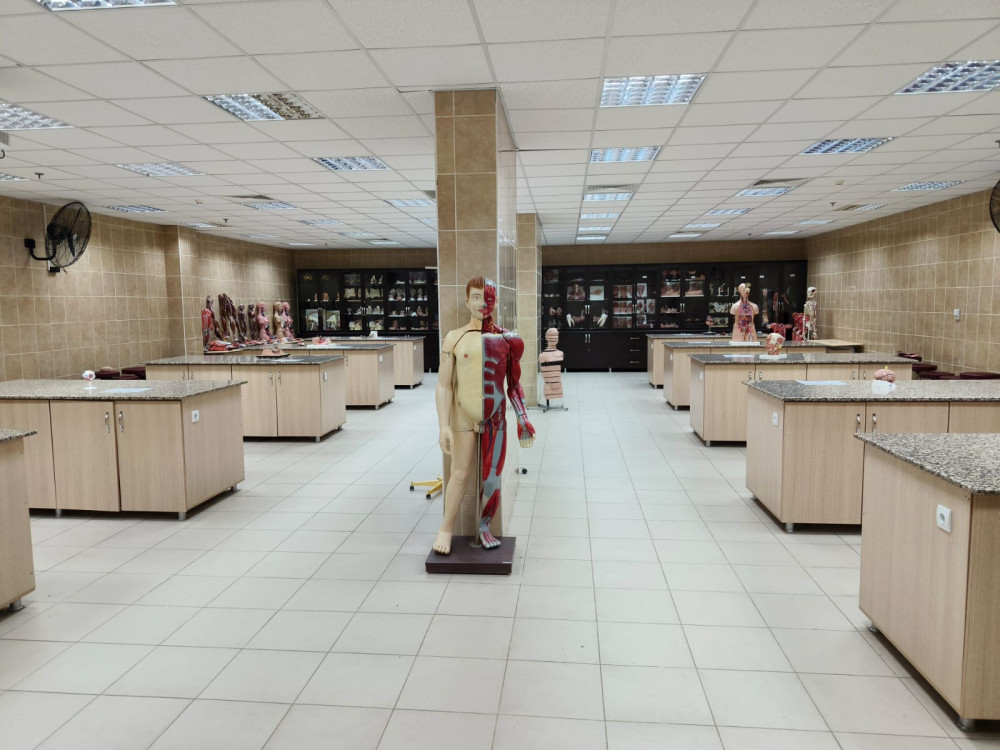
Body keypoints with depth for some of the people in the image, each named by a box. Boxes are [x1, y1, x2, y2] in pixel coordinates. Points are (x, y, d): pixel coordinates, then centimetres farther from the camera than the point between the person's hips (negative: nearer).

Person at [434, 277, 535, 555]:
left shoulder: (507, 339, 1)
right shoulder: (454, 338, -4)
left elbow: (514, 384, 7)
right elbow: (444, 385, -6)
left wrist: (523, 419, 5)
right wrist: (444, 426, -12)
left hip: (495, 416, 2)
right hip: (463, 416, -2)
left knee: (491, 475, 8)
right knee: (460, 473, 3)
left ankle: (484, 527, 25)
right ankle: (446, 529, 20)